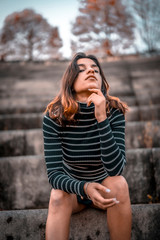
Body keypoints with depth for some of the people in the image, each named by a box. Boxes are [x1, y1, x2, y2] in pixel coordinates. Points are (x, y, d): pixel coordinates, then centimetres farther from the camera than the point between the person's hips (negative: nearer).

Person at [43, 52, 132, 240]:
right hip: (71, 188, 0)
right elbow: (54, 173, -22)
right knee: (58, 195, -32)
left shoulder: (114, 112, -20)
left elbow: (115, 169, -30)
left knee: (119, 183, -30)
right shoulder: (53, 117, -21)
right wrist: (85, 188, -42)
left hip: (105, 187, 1)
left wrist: (101, 118, -39)